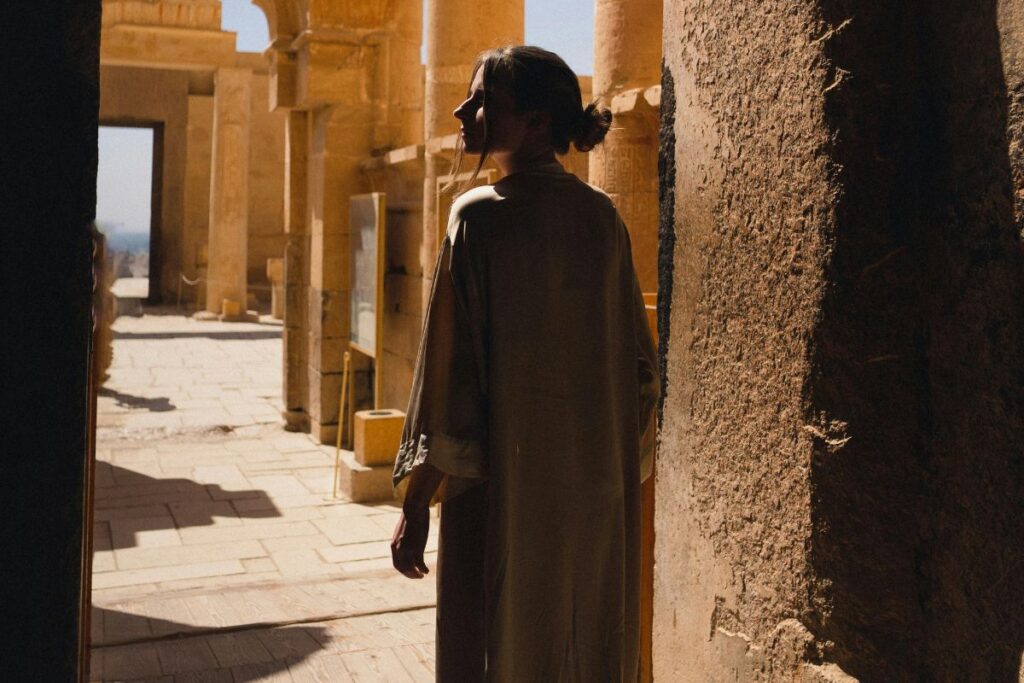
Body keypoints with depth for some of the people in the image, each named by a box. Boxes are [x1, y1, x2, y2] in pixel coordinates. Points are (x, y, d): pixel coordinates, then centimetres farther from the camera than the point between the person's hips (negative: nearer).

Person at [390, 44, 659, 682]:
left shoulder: (481, 216, -12)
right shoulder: (603, 216, 3)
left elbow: (451, 366, -15)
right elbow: (639, 359, 8)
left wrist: (416, 506, -9)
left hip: (506, 484, -5)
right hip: (599, 487, 5)